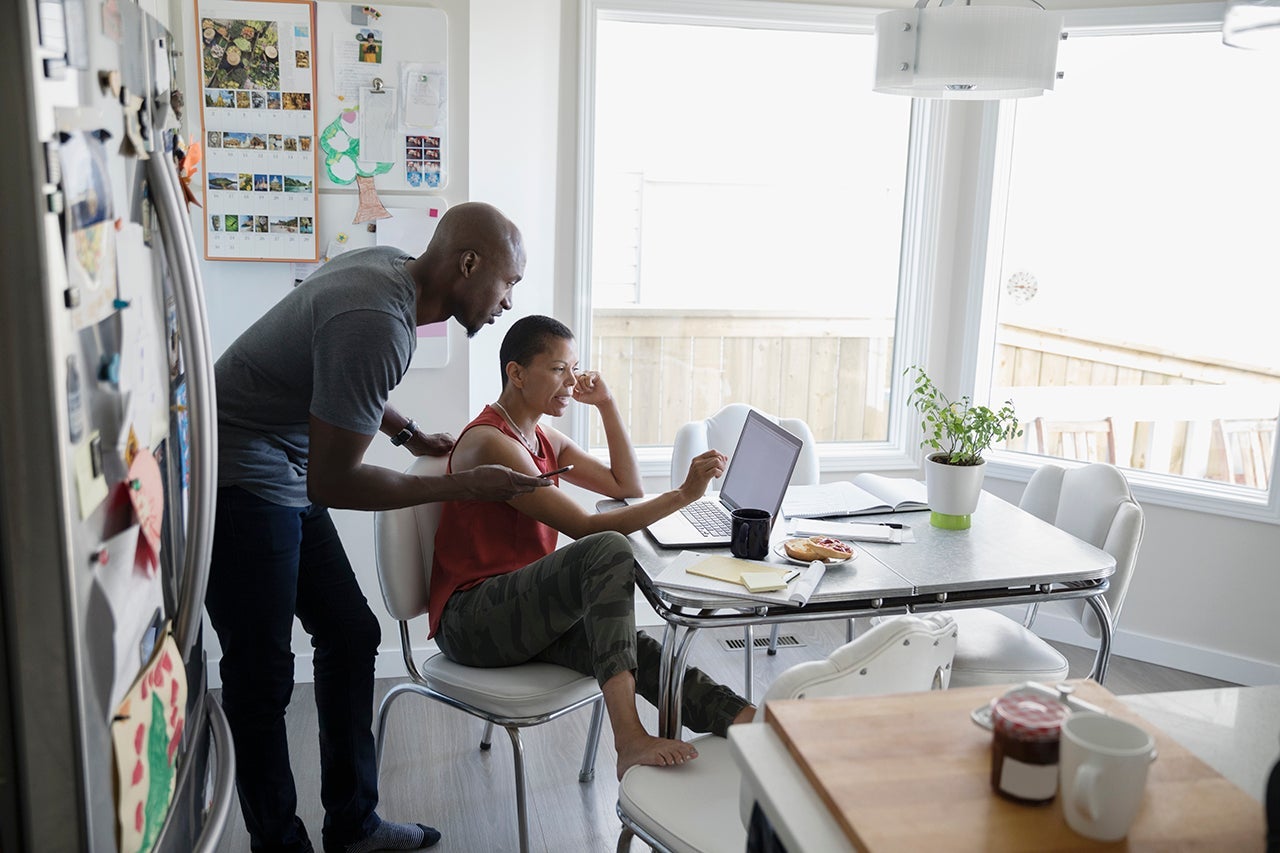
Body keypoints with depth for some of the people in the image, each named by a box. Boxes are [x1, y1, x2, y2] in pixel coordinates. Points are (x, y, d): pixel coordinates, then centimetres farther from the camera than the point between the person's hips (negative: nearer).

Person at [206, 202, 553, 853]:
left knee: (351, 635, 12)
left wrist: (407, 434, 11)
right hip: (239, 481, -10)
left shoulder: (391, 265, 0)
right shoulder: (377, 325, -30)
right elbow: (333, 483, -25)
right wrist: (463, 487, -18)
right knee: (263, 676, -1)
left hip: (288, 476, 10)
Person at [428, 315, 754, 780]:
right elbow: (586, 528, -22)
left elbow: (627, 486, 17)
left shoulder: (544, 438, 16)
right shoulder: (490, 443, -15)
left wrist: (607, 404, 8)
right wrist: (683, 494, -27)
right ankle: (630, 739, -44)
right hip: (470, 618, -9)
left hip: (523, 612, 9)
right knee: (608, 550, -33)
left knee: (636, 653, -20)